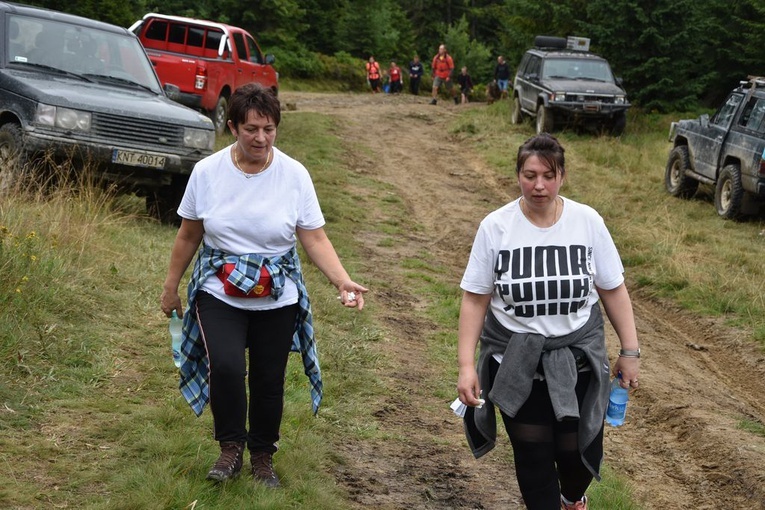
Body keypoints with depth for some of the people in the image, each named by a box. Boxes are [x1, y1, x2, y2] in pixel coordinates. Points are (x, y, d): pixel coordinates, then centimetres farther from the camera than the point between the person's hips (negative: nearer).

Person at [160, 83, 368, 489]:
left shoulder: (294, 175, -8)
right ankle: (231, 448, 1)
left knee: (268, 381, 7)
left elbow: (315, 239, -8)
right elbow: (188, 236, 5)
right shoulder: (207, 171, -6)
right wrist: (170, 287, 11)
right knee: (226, 367, -21)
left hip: (278, 300, 1)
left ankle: (262, 456, 31)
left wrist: (342, 281, -23)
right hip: (219, 293, -1)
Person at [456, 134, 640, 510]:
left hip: (578, 359, 1)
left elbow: (613, 289, 2)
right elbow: (475, 299, -6)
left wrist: (629, 351, 3)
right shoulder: (495, 227, -10)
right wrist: (466, 365, -9)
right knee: (532, 455, 8)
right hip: (516, 364, -1)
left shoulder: (588, 221, -7)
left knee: (580, 451, 9)